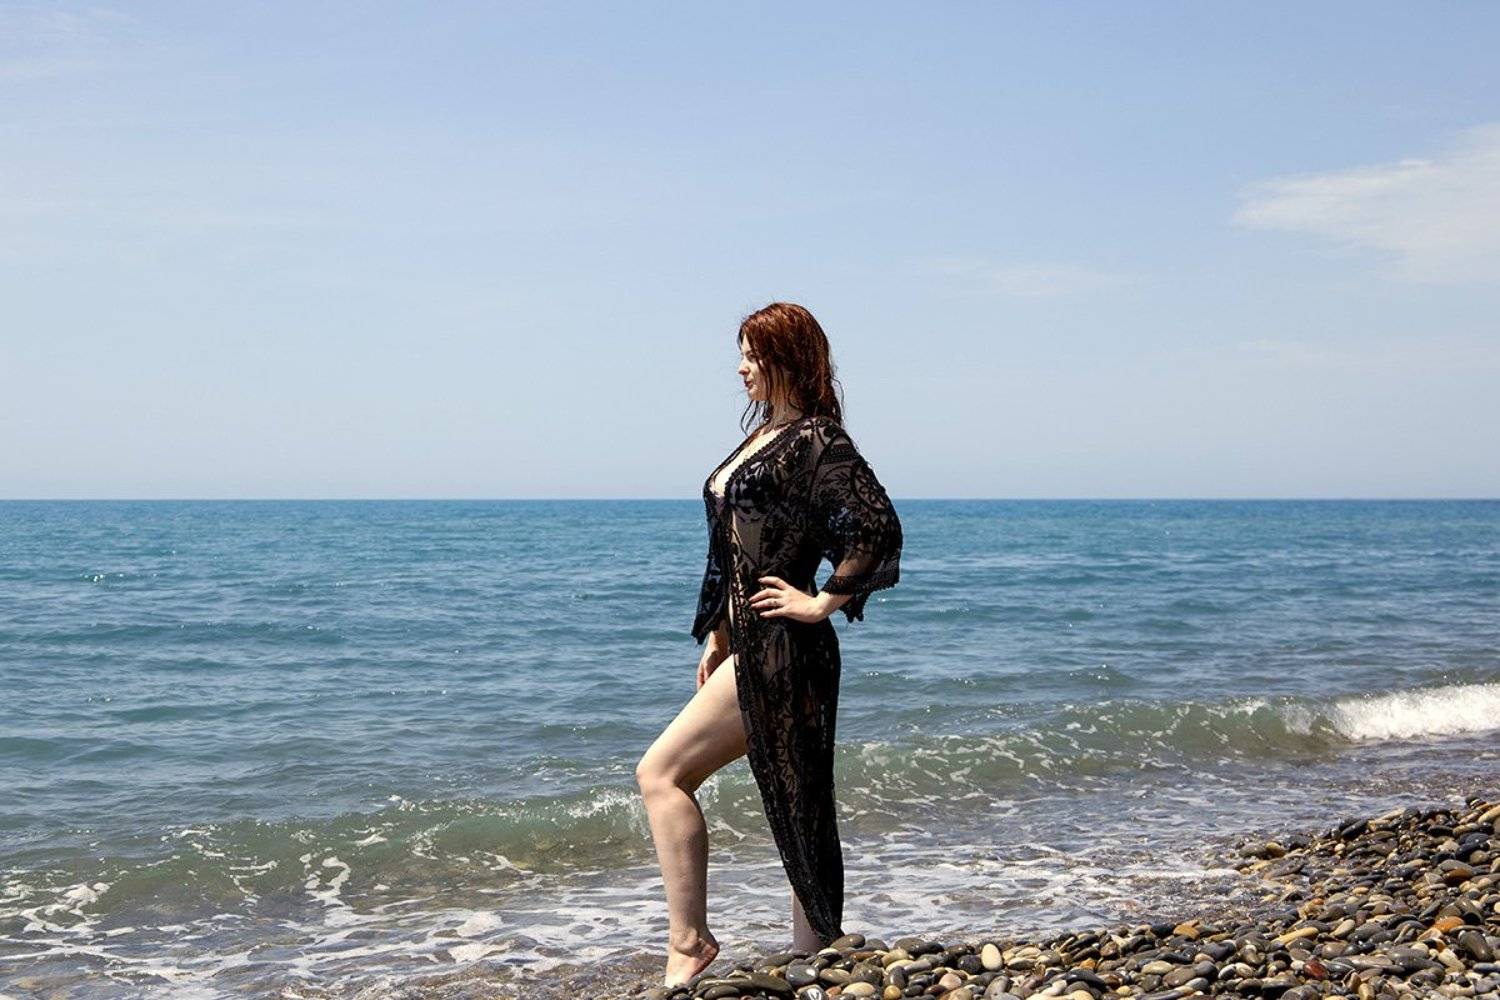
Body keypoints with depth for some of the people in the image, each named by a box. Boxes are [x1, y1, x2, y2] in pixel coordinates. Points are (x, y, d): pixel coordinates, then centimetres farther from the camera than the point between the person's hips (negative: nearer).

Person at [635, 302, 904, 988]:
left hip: (782, 651, -10)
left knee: (661, 773, -9)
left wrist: (820, 603, -17)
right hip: (751, 649, 10)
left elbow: (879, 529, -23)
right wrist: (718, 637, 20)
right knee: (800, 815, 11)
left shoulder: (817, 441, -12)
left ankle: (688, 941, -3)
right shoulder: (765, 436, 17)